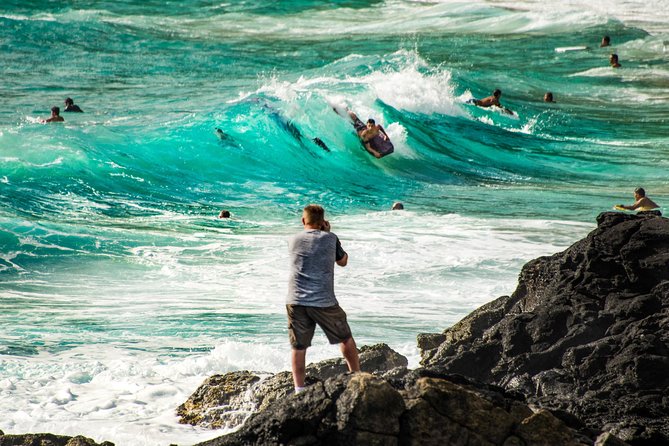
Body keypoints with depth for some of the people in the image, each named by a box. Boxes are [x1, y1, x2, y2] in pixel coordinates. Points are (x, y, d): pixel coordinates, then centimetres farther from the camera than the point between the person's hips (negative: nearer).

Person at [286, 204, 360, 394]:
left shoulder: (293, 240, 8)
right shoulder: (330, 238, 1)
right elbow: (343, 261, 18)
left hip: (296, 301, 2)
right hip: (324, 301, -2)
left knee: (298, 347, 6)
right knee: (345, 338, 17)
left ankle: (299, 389, -1)